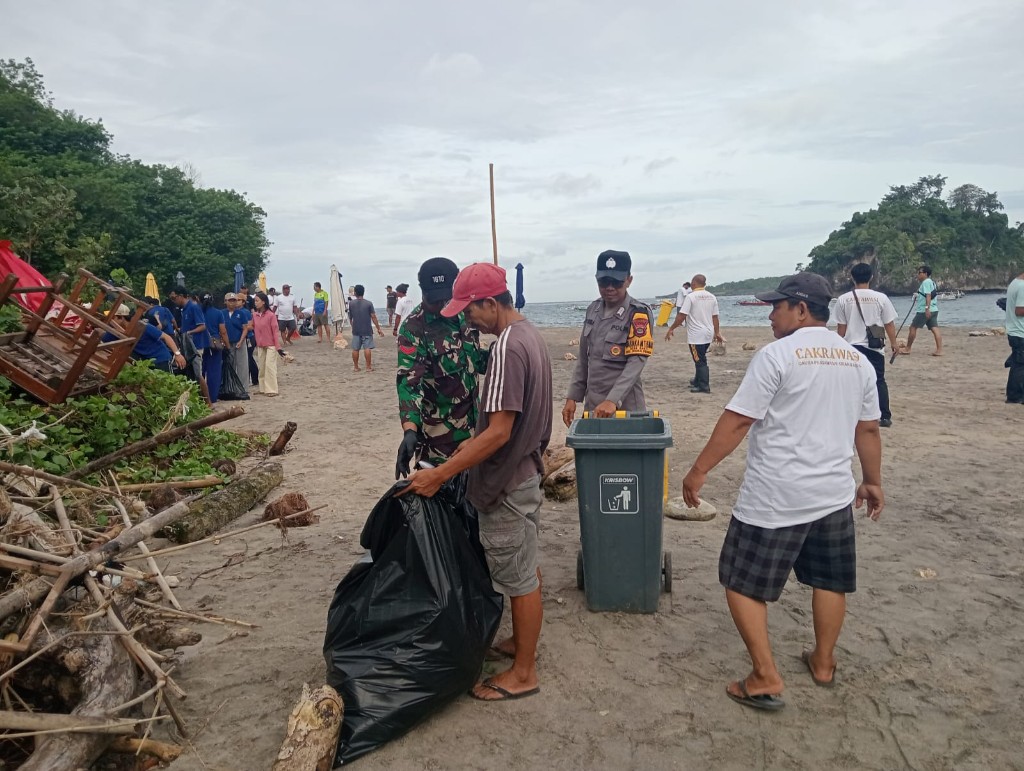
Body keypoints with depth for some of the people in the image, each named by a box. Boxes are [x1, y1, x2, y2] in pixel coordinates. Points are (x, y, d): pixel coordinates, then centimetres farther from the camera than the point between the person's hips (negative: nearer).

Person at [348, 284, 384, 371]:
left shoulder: (351, 304, 1)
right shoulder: (368, 303, -7)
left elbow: (350, 317, 10)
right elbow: (373, 317, -8)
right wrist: (378, 328, -1)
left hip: (356, 330, 3)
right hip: (367, 330, -2)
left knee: (355, 349, 8)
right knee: (367, 348, -2)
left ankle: (356, 367, 14)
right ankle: (368, 367, -1)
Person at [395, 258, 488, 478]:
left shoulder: (464, 317, 3)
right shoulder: (413, 328, -18)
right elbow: (409, 381, -26)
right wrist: (410, 429, -41)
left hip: (471, 425, 7)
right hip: (438, 434, -6)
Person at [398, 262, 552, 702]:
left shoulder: (507, 348, -24)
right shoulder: (529, 335, 7)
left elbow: (499, 432, -28)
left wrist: (440, 476, -25)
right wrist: (476, 441, 16)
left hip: (507, 483, -10)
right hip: (525, 471, 10)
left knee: (519, 577, 4)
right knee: (525, 567, 22)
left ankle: (523, 673, 21)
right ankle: (524, 641, 40)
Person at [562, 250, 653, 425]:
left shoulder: (639, 313, -11)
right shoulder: (593, 309, 7)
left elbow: (636, 363, -19)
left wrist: (613, 400, -30)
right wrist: (573, 397, 7)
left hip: (624, 408, -5)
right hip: (591, 406, 5)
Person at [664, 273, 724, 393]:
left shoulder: (690, 297, -13)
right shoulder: (712, 297, 7)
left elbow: (681, 316, -16)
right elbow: (715, 317, 10)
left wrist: (671, 329, -7)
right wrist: (717, 333, 18)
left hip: (696, 335, -7)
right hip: (708, 334, 7)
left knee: (700, 361, -2)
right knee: (700, 359, 20)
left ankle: (704, 387, -1)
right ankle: (697, 381, 32)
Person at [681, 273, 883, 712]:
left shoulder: (777, 354, -14)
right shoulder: (857, 360, 8)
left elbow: (737, 421, -17)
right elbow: (868, 430, 14)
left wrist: (699, 470, -11)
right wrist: (873, 482, 25)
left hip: (775, 498, -7)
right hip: (834, 493, 7)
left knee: (742, 583, 5)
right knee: (829, 581, 22)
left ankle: (766, 679, 7)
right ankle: (823, 663, 37)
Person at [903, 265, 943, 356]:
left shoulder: (926, 282, -11)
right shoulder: (931, 282, 20)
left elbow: (928, 295, -21)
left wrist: (927, 308, -28)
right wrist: (917, 297, 18)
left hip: (924, 310, -9)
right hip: (933, 310, 9)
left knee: (913, 328, 0)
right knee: (935, 329, 0)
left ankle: (907, 349, 6)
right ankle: (939, 350, -7)